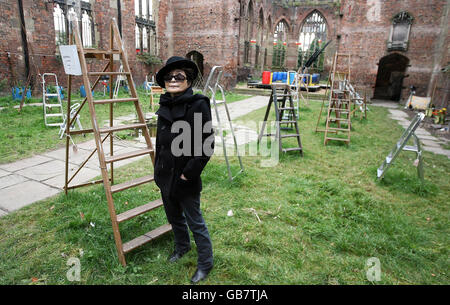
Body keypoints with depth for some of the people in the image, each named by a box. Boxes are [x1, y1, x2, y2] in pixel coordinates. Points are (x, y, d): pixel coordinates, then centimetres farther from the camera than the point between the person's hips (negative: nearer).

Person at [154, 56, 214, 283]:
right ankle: (182, 246, 51)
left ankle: (205, 263, 29)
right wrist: (158, 167, 14)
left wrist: (188, 174, -19)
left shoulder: (198, 105, -18)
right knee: (174, 217, 25)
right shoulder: (165, 105, 4)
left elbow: (207, 145, -21)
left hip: (185, 179, -7)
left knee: (194, 221, 8)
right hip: (165, 175, 7)